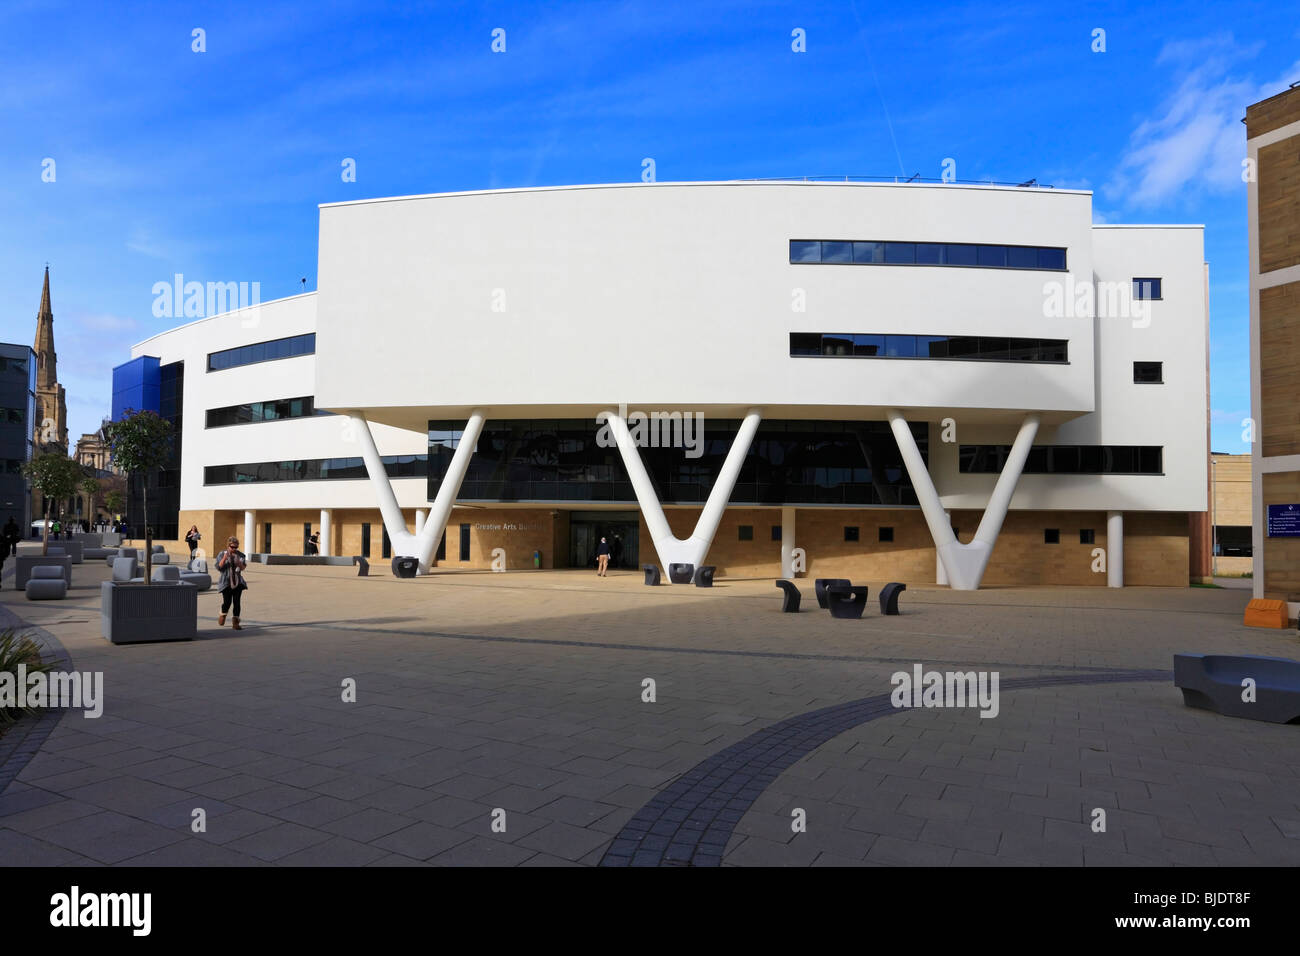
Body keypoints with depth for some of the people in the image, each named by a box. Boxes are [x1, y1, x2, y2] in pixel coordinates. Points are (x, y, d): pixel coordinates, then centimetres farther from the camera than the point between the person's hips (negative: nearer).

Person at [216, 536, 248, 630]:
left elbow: (243, 568, 3)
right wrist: (224, 558, -20)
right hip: (226, 582, -2)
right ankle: (222, 616, 28)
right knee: (227, 602, -5)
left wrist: (240, 563, -18)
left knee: (236, 602, -3)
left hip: (238, 582, 2)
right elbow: (219, 567, -7)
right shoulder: (222, 554, 0)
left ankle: (235, 622, 2)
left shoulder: (240, 555, 5)